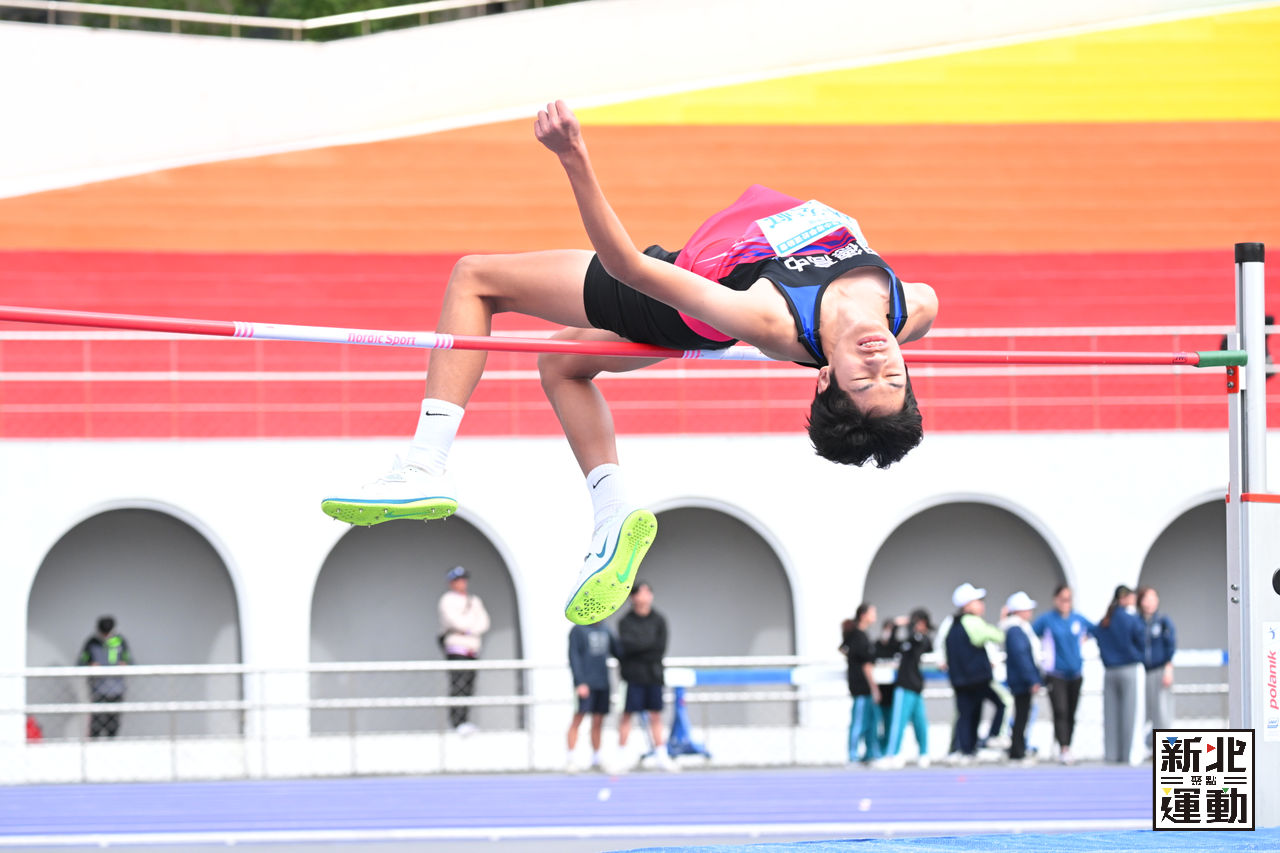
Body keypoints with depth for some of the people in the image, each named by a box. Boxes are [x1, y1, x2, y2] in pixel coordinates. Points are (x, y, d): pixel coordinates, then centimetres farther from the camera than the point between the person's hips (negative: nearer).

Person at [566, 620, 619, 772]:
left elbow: (617, 651, 23)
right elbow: (573, 657, -8)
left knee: (598, 722, 7)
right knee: (578, 718, -10)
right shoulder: (578, 631, -2)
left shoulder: (605, 631, 15)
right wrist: (580, 682, -17)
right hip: (586, 684, -6)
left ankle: (596, 759, 14)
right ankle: (571, 759, -9)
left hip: (602, 684, 6)